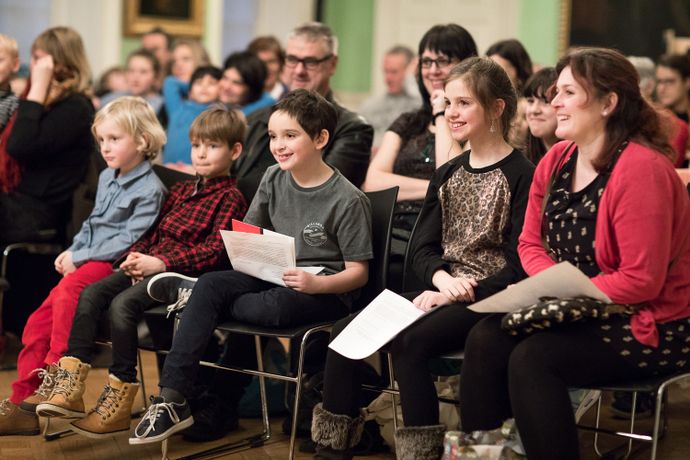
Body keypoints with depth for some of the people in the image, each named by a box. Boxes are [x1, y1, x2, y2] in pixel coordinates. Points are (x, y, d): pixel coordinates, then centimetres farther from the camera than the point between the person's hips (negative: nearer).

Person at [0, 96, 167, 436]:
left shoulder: (149, 189, -9)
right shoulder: (107, 178, 19)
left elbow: (129, 239, -16)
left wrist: (80, 258, -14)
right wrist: (72, 251, 8)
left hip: (113, 267, -9)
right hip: (86, 264, 9)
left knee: (69, 289, -36)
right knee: (37, 323, -2)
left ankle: (54, 379, -28)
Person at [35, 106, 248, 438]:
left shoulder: (230, 197, -1)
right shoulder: (182, 190, 25)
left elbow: (215, 250, -14)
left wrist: (161, 262, -20)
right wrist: (136, 256, 1)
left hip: (183, 273, -8)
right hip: (151, 265, 8)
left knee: (122, 304, -29)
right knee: (91, 293, -14)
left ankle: (118, 402, -24)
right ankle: (70, 386, -20)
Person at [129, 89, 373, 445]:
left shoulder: (347, 199, -12)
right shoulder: (273, 179, 6)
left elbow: (357, 273, -9)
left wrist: (317, 283, -28)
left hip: (326, 290, -5)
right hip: (272, 276, 6)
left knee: (272, 307, -36)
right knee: (209, 285, -22)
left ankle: (182, 287, -5)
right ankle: (172, 400, -22)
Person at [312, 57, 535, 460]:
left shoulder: (522, 175, -7)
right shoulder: (448, 174, 16)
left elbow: (519, 265, -13)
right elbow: (424, 248, 10)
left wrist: (459, 292, -19)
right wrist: (443, 279, -12)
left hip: (486, 302, -7)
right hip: (440, 294, 7)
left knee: (409, 342, -32)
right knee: (345, 331, -13)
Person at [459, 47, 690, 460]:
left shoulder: (640, 168, -21)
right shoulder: (556, 161, 5)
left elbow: (641, 281, -22)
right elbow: (531, 243, 11)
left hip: (649, 326, -8)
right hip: (584, 315, 8)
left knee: (532, 358, -26)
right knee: (486, 339, -13)